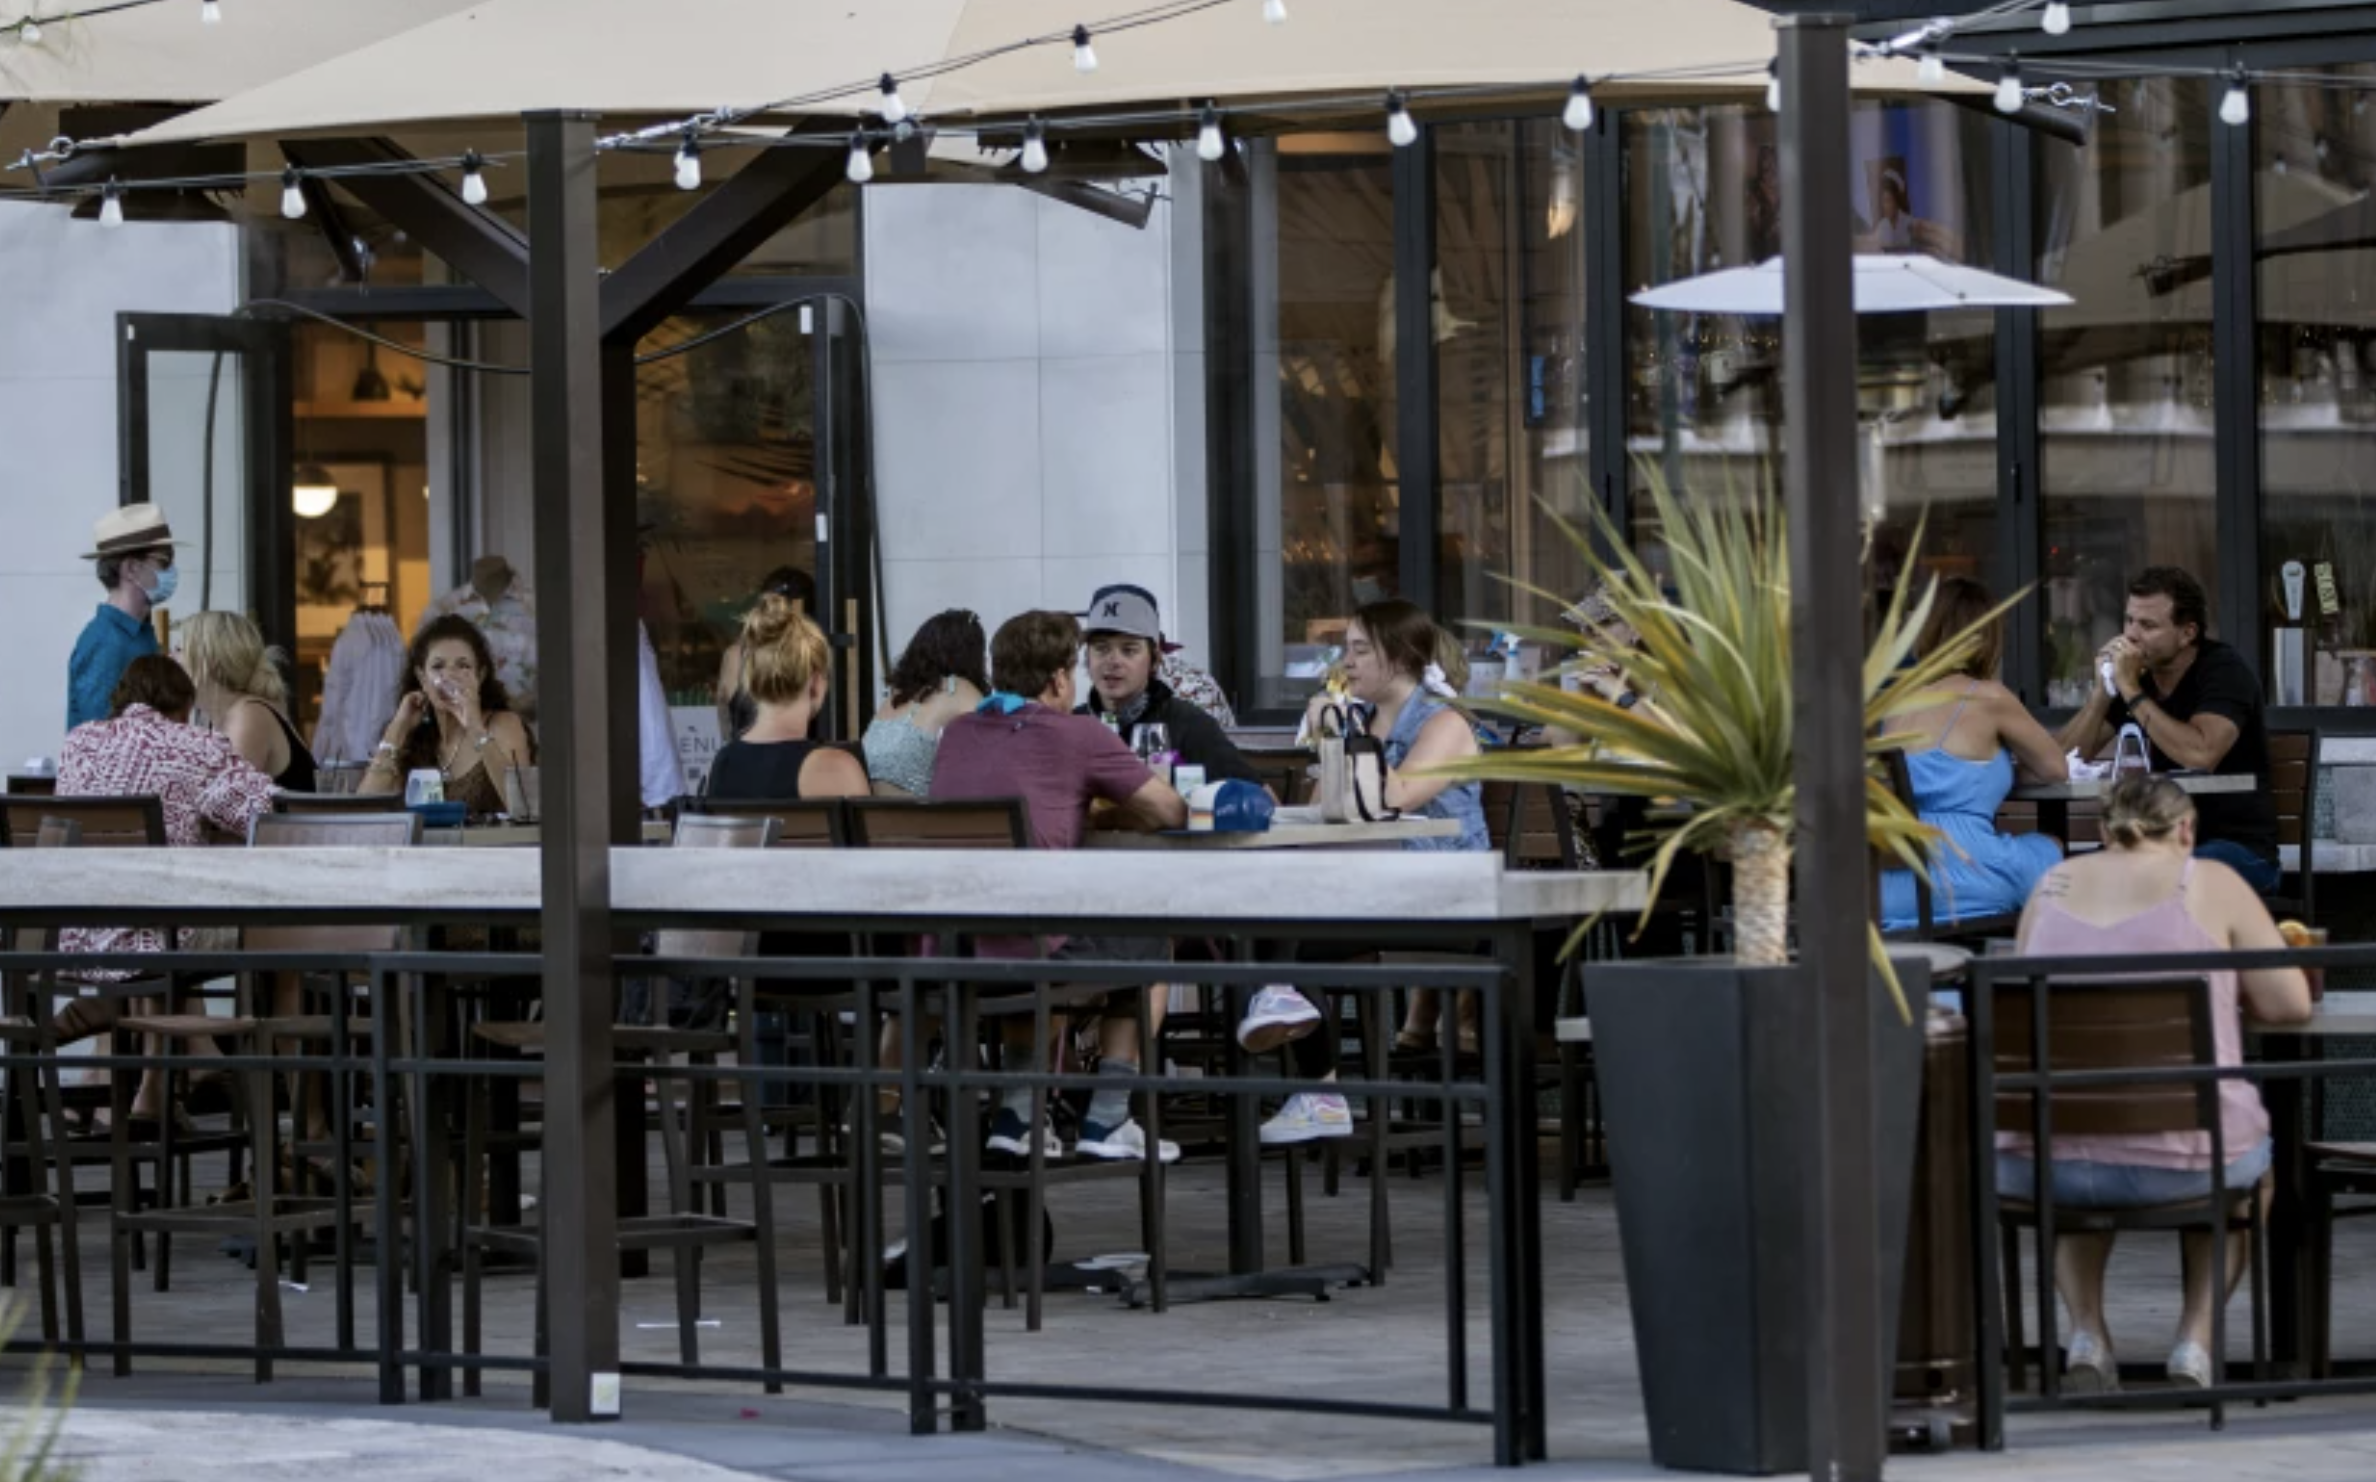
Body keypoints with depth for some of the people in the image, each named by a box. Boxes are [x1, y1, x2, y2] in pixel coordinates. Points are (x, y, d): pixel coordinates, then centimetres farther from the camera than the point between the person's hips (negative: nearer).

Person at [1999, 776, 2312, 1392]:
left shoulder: (2055, 885, 12)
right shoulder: (2211, 883, 1)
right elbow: (2290, 1003, 1)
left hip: (2044, 1165, 2)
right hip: (2177, 1164, -2)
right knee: (2253, 1157, 35)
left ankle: (2087, 1335, 22)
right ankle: (2196, 1337, 19)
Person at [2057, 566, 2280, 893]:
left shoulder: (2223, 670, -10)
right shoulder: (2134, 671, 7)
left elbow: (2201, 755, -29)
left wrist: (2132, 692, -22)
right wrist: (2101, 690, -12)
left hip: (2238, 848, -6)